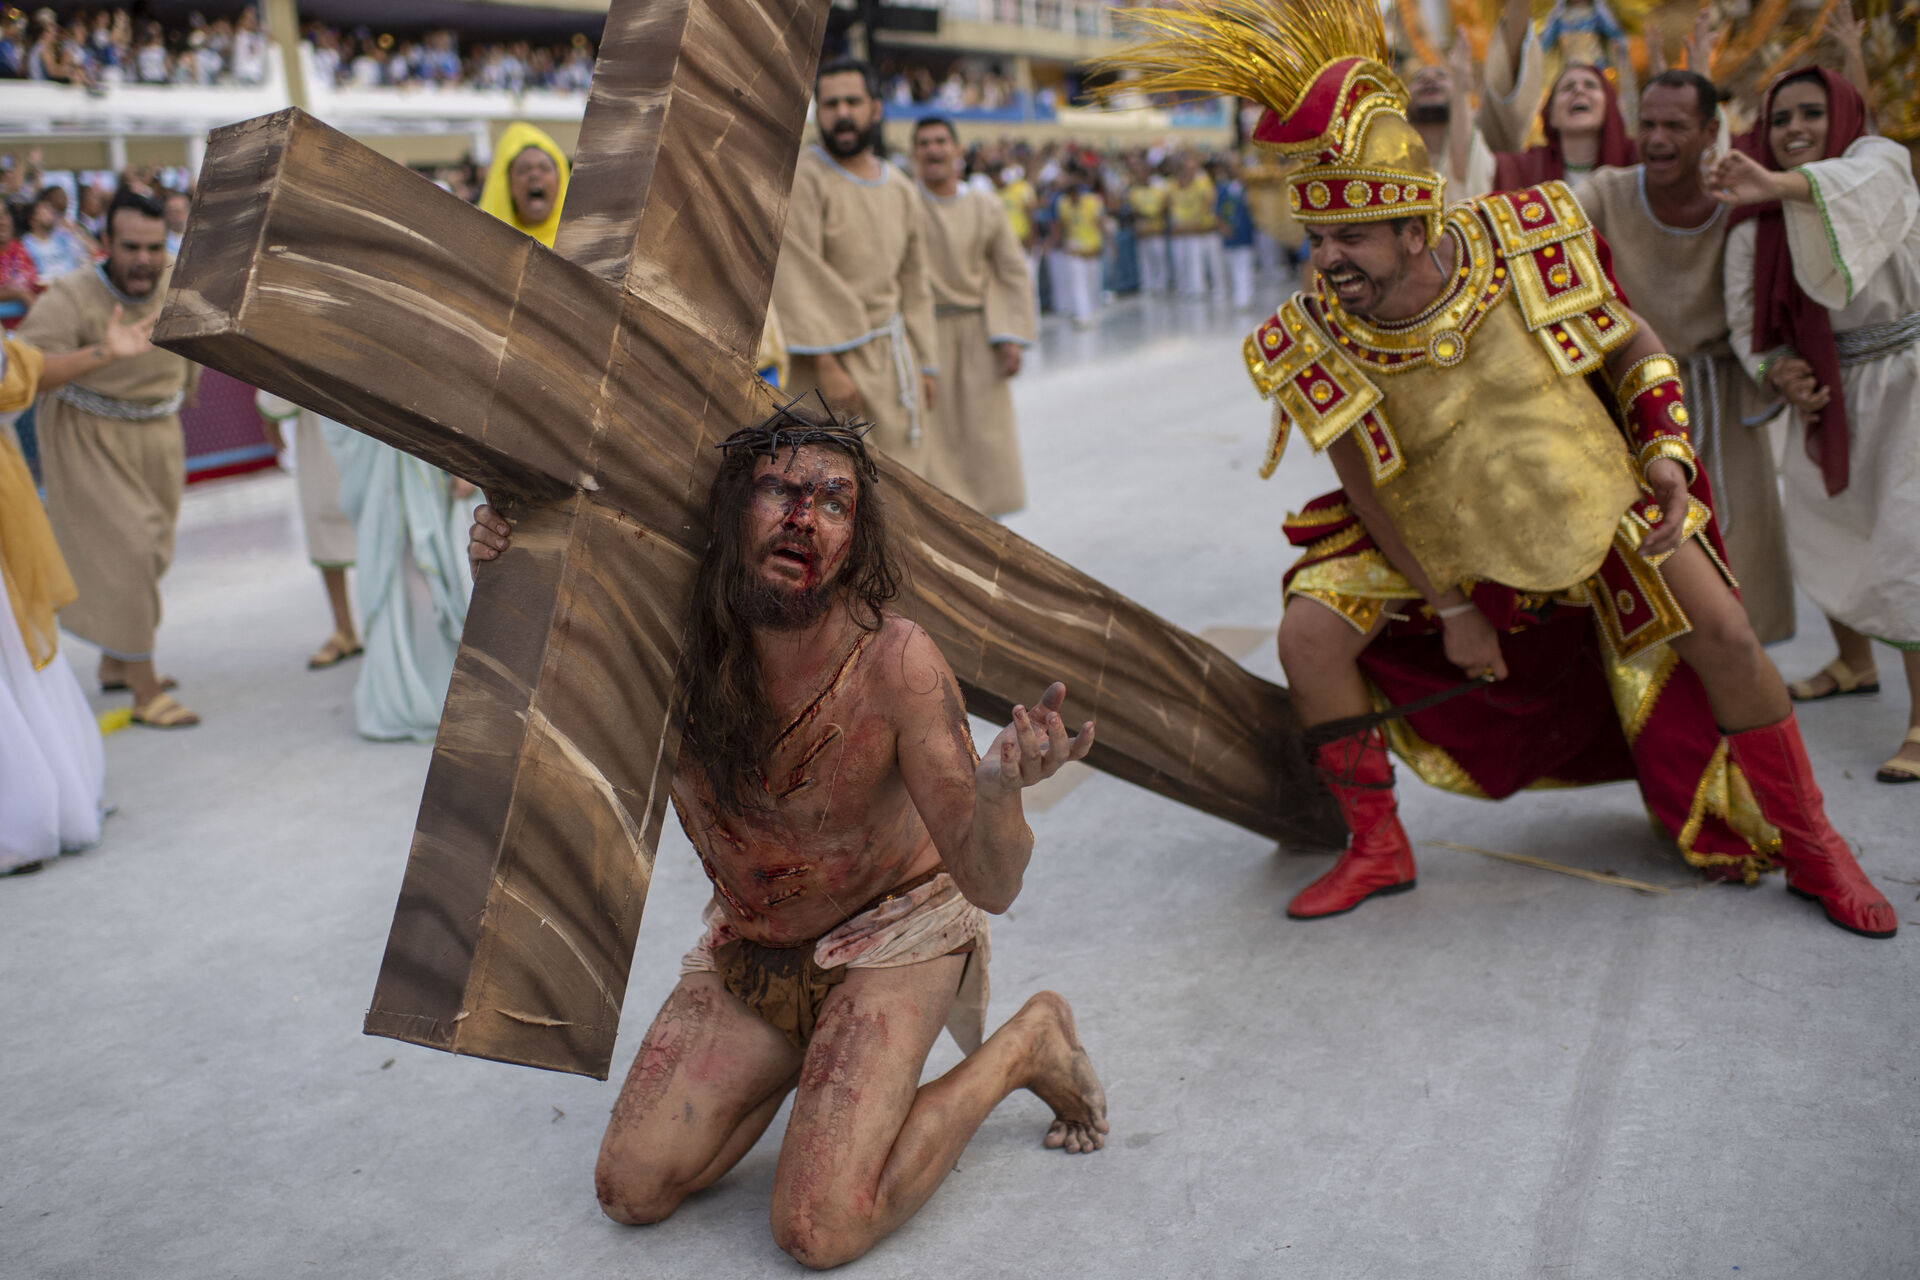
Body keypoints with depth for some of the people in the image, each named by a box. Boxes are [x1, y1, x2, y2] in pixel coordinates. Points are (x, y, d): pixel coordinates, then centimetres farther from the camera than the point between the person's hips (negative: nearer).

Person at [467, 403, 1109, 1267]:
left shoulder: (894, 663, -30)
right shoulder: (672, 639, -22)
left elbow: (991, 887, -27)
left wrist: (998, 789, -50)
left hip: (890, 933, -4)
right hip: (748, 947, 4)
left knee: (818, 1230, -16)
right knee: (630, 1191, 1)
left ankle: (1027, 1043, 5)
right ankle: (808, 1056, 24)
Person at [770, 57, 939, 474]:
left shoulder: (901, 190, 11)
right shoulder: (801, 179, -10)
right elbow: (797, 279, -17)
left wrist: (923, 365, 11)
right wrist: (826, 366, -23)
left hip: (895, 358, 6)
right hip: (831, 356, -6)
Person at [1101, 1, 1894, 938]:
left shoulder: (1529, 247, -23)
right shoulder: (1314, 345, -23)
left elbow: (1635, 348, -5)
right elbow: (1370, 494, -12)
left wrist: (1667, 456, -19)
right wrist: (1449, 610, -9)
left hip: (1590, 496, 0)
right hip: (1432, 537, 0)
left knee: (1721, 637, -7)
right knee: (1309, 635, -16)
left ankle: (1809, 845, 15)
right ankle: (1377, 850, 2)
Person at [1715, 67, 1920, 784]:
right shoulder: (1757, 222, 3)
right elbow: (1752, 319, 0)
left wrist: (1777, 184, -58)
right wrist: (1780, 371, -21)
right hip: (1830, 391, 7)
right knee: (1819, 529, 18)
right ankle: (1854, 664, 42)